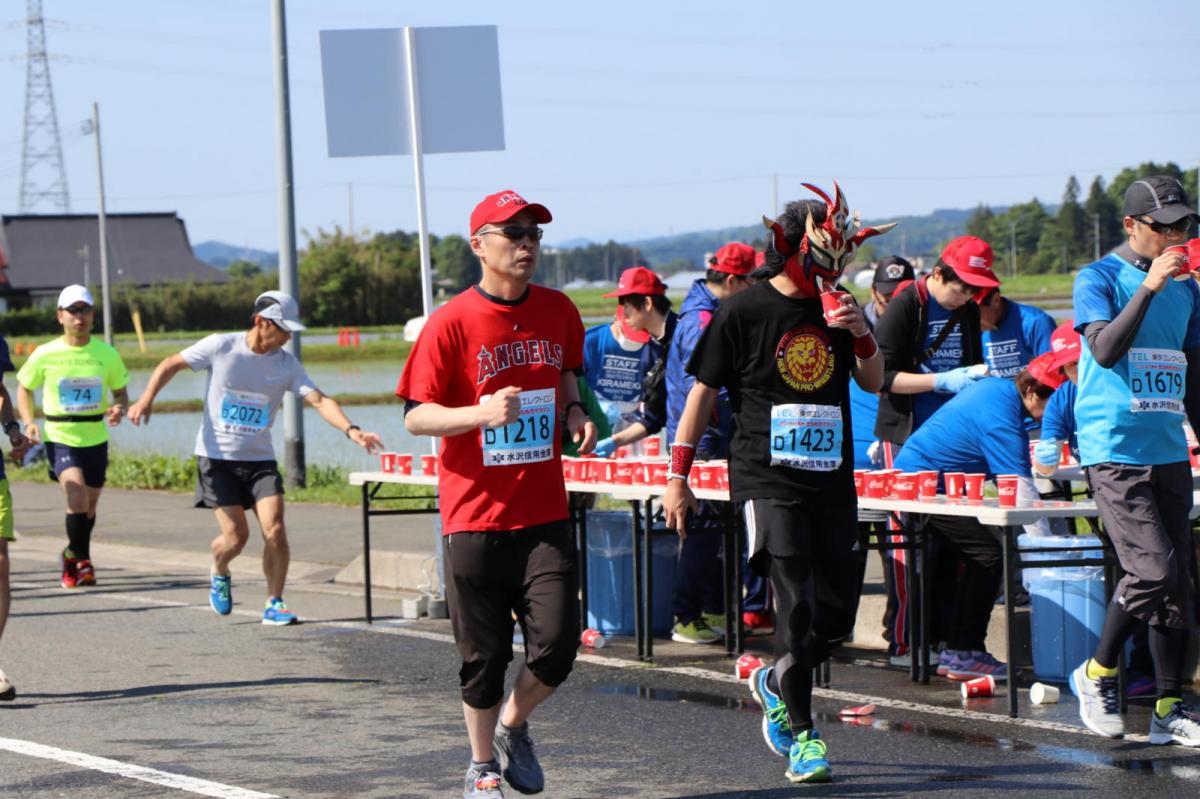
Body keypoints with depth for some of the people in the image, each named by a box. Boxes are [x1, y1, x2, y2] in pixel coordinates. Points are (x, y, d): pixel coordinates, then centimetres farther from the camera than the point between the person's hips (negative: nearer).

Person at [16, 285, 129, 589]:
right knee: (77, 498, -22)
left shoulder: (106, 354, -1)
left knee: (89, 507, 13)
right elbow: (24, 389, 8)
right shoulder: (45, 355, -6)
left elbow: (120, 392, 11)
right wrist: (28, 422, -7)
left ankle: (73, 557, 40)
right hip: (59, 438, -3)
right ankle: (81, 559, -1)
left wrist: (119, 409, -12)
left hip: (95, 439, 3)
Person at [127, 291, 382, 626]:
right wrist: (147, 398, -10)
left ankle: (274, 604, 1)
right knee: (236, 536, -7)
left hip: (260, 459, 2)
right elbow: (171, 365, 3)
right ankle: (219, 573, 27)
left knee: (275, 530, -13)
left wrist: (350, 430, -28)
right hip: (216, 457, -2)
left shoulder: (287, 363, -3)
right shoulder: (220, 347, -8)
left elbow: (319, 400, -13)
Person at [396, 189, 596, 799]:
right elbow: (416, 416, -7)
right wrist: (482, 413, -24)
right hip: (475, 514, -3)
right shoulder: (451, 323, -8)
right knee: (484, 653, 5)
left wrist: (574, 413, 5)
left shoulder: (558, 312, 6)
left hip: (544, 513, 3)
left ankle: (514, 726, 22)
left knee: (557, 644, -7)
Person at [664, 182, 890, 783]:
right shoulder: (743, 312, -6)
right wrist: (678, 476, 0)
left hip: (831, 480, 5)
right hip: (768, 480, -5)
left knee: (837, 614, 4)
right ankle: (801, 735, -4)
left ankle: (775, 682, 32)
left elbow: (875, 383, 13)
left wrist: (861, 335, -8)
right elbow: (703, 392, 0)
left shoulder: (837, 309, 9)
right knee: (795, 604, -13)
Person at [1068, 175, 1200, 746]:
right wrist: (1149, 288, -24)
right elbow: (1105, 350, -19)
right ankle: (1096, 676, 2)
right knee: (1153, 570, -17)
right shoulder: (1099, 279, -3)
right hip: (1113, 451, -6)